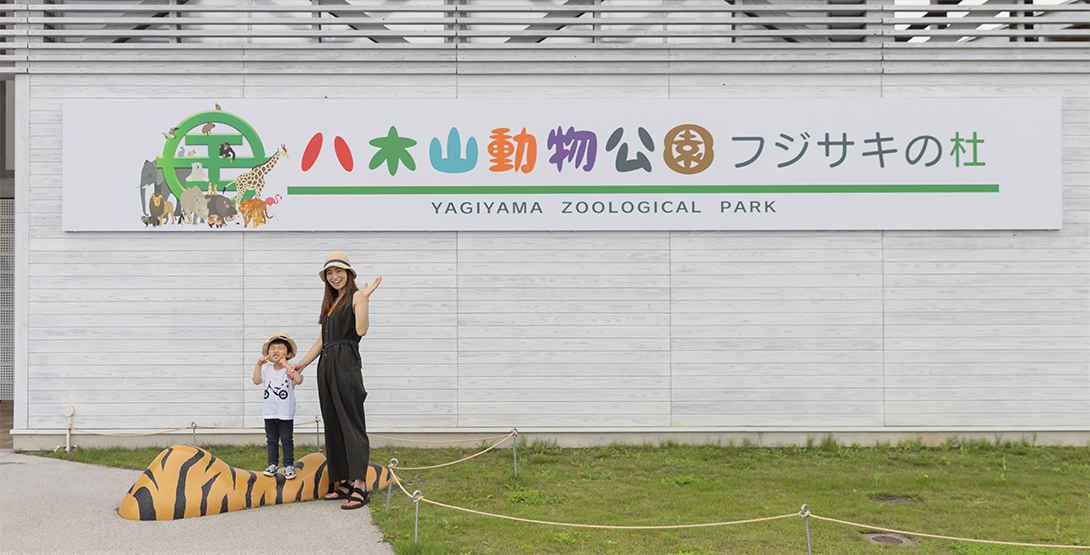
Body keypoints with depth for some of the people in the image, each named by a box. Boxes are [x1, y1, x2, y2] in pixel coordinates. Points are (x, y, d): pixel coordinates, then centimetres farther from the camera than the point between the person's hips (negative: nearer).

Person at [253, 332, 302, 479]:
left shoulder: (290, 369, -9)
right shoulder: (267, 368, 4)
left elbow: (298, 380, -27)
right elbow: (257, 381, -5)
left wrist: (286, 364, -29)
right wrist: (259, 364, -10)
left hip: (286, 413, -4)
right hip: (269, 412, 4)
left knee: (287, 440, 4)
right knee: (271, 440, 12)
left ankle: (289, 465, 12)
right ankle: (272, 464, 21)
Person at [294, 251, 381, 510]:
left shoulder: (355, 296, -2)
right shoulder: (331, 302, 21)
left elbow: (361, 329, -17)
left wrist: (365, 298, -21)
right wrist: (302, 363, 25)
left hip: (346, 365, -8)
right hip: (327, 367, 8)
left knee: (351, 423, -10)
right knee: (334, 426, 8)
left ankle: (360, 487, -11)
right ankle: (344, 484, 13)